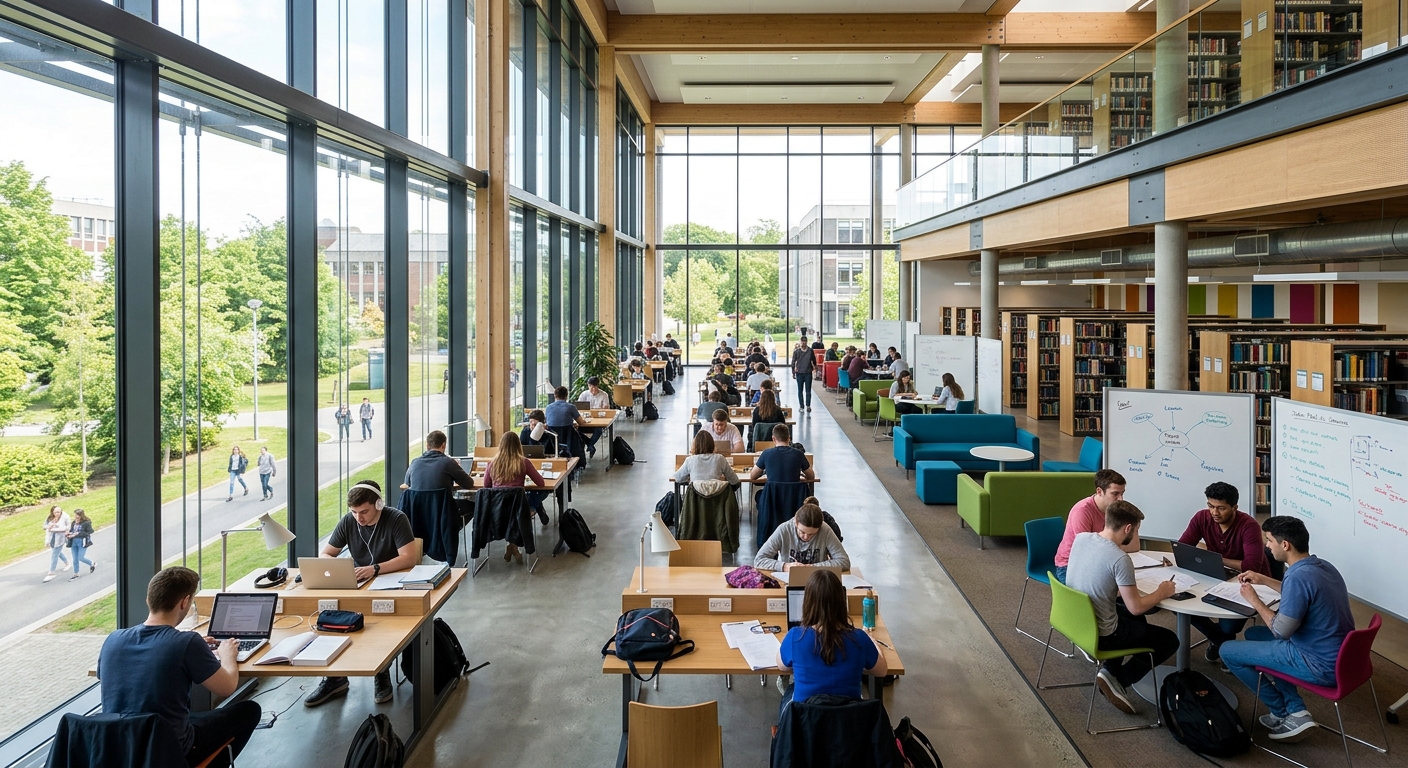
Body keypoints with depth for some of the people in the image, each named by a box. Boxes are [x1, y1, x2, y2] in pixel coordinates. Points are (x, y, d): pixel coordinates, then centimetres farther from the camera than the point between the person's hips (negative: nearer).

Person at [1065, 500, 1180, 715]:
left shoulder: (1081, 538, -4)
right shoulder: (1120, 559, -26)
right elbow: (1136, 608, -18)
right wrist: (1161, 593, -3)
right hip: (1100, 633, -8)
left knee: (1136, 619, 33)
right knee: (1170, 640, 12)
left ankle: (1112, 667, 24)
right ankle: (1116, 678, 1)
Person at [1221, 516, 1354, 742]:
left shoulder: (1298, 576, -26)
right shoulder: (1322, 566, 4)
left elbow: (1281, 631, -21)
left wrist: (1255, 600, -7)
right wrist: (1265, 580, 23)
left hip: (1321, 666, -9)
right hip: (1339, 656, 9)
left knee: (1228, 651, 0)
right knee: (1254, 634, 25)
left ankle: (1285, 714, 12)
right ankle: (1295, 710, 16)